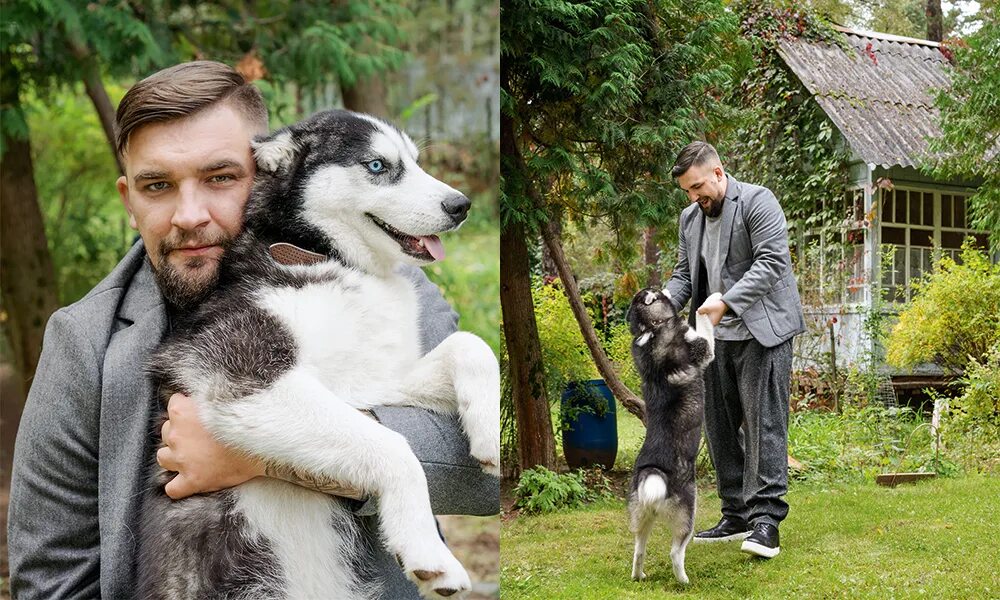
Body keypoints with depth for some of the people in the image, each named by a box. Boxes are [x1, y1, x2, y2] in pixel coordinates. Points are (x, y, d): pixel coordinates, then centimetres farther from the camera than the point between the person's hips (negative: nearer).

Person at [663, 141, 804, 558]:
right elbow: (684, 272, 18)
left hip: (761, 331, -8)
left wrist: (727, 301, -25)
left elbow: (772, 262, -17)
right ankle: (736, 516, 16)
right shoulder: (690, 218, 15)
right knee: (720, 426, 8)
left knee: (764, 424, -10)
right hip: (716, 336, 8)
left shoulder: (756, 201, -8)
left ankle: (766, 520, -12)